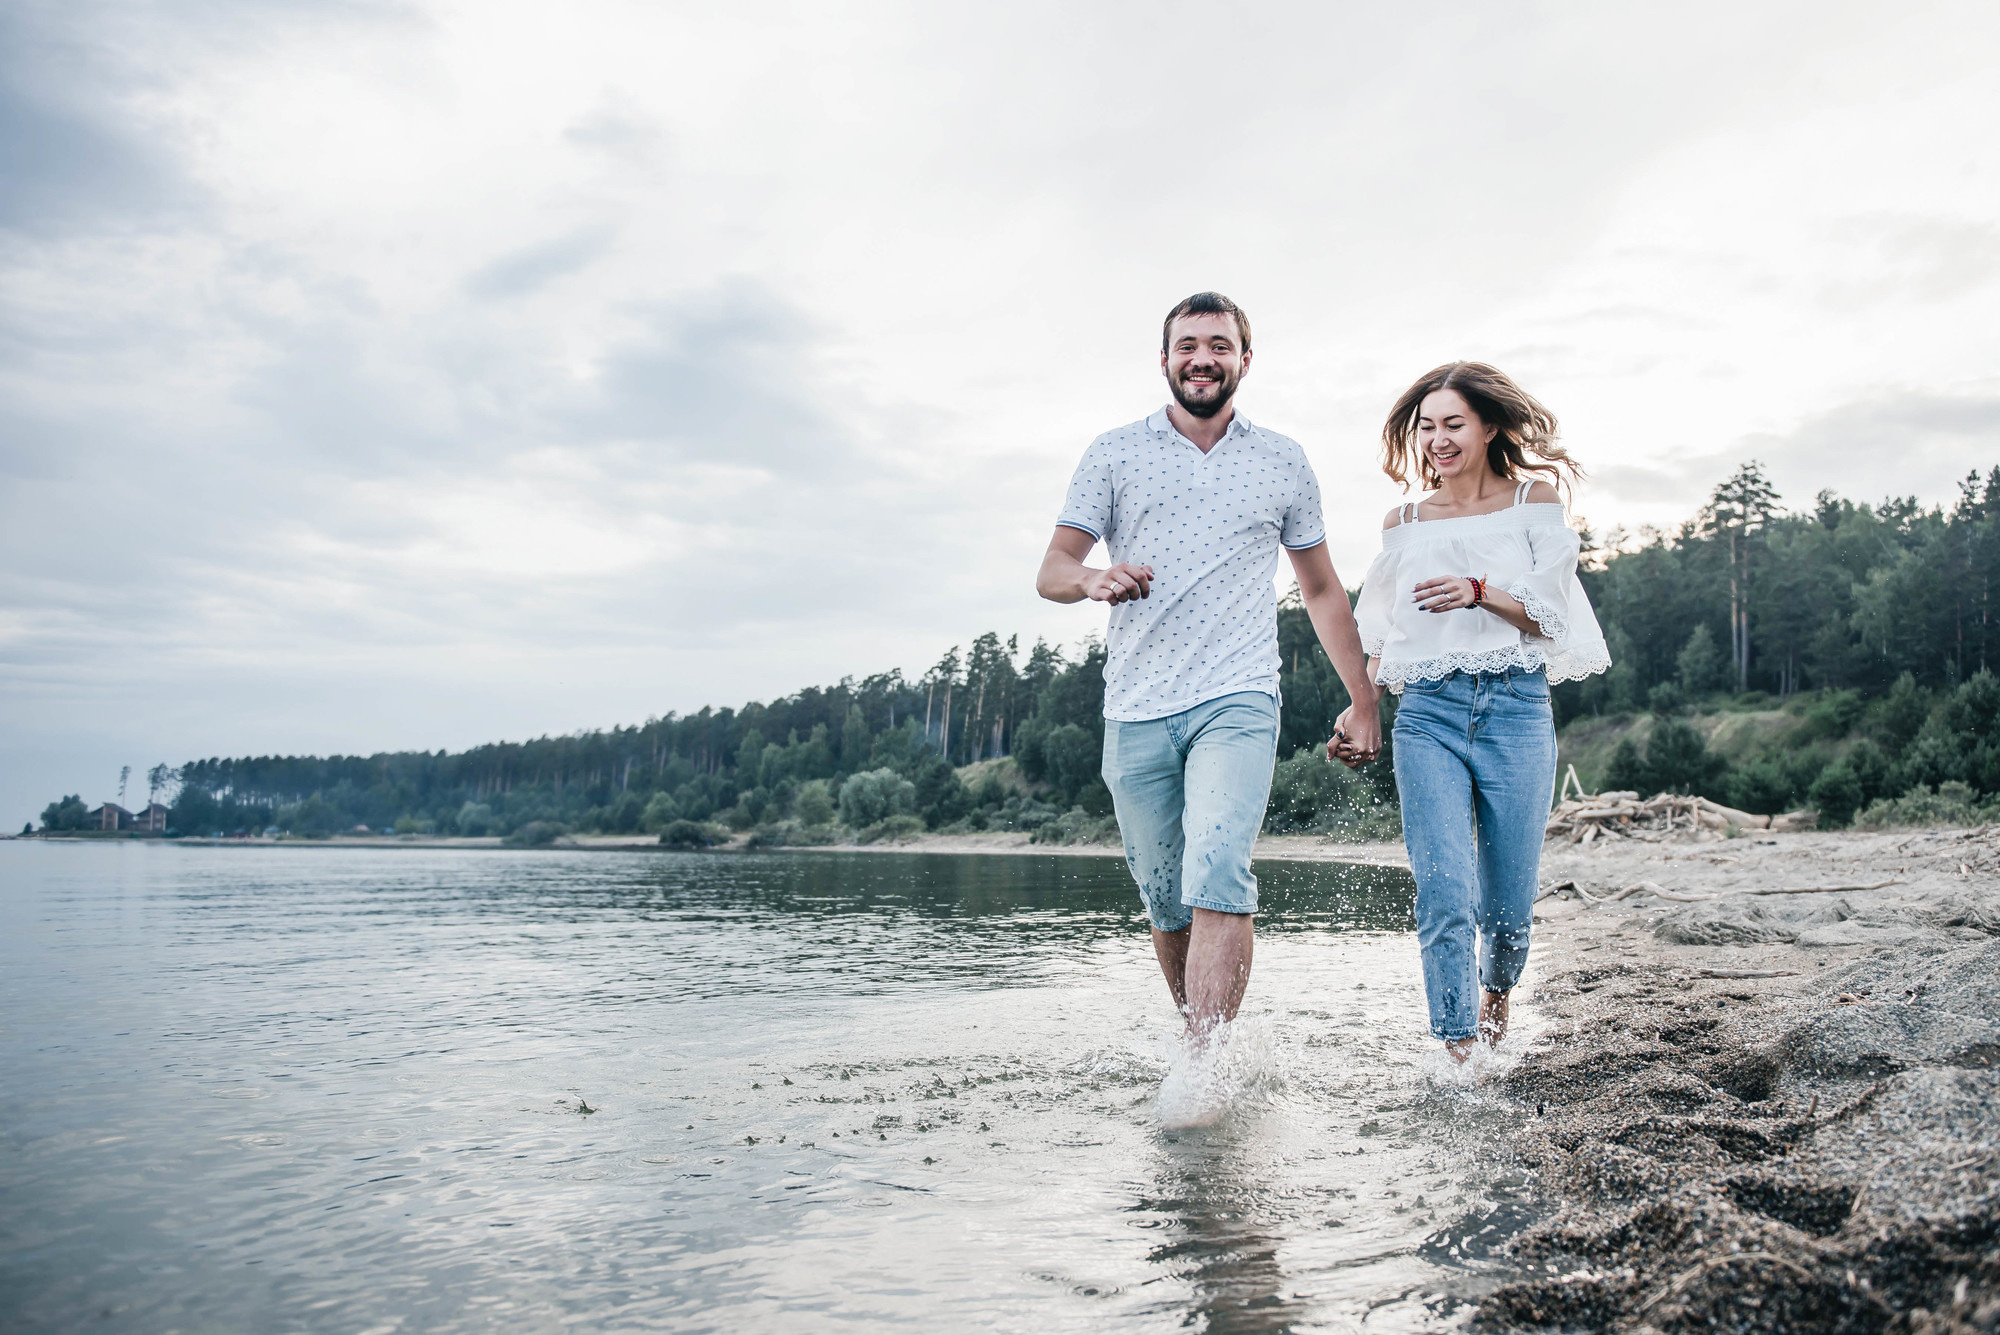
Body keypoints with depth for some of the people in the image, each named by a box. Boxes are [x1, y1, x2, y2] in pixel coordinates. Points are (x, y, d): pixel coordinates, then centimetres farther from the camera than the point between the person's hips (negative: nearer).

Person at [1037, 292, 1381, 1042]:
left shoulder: (1284, 463, 12)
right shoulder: (1113, 454, 9)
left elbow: (1321, 590, 19)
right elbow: (1051, 571, 2)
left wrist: (1364, 700, 16)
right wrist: (1094, 579, -22)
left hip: (1237, 703, -1)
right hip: (1136, 712, 1)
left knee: (1218, 881, -21)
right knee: (1167, 903, 8)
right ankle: (1199, 1047, 29)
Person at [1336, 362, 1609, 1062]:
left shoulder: (1534, 500, 8)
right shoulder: (1403, 523, 13)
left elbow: (1551, 615, 1)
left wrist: (1479, 592, -16)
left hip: (1516, 709, -1)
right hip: (1428, 714, 1)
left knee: (1507, 899, 5)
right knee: (1444, 891, -14)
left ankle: (1496, 991, 38)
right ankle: (1458, 1052, -7)